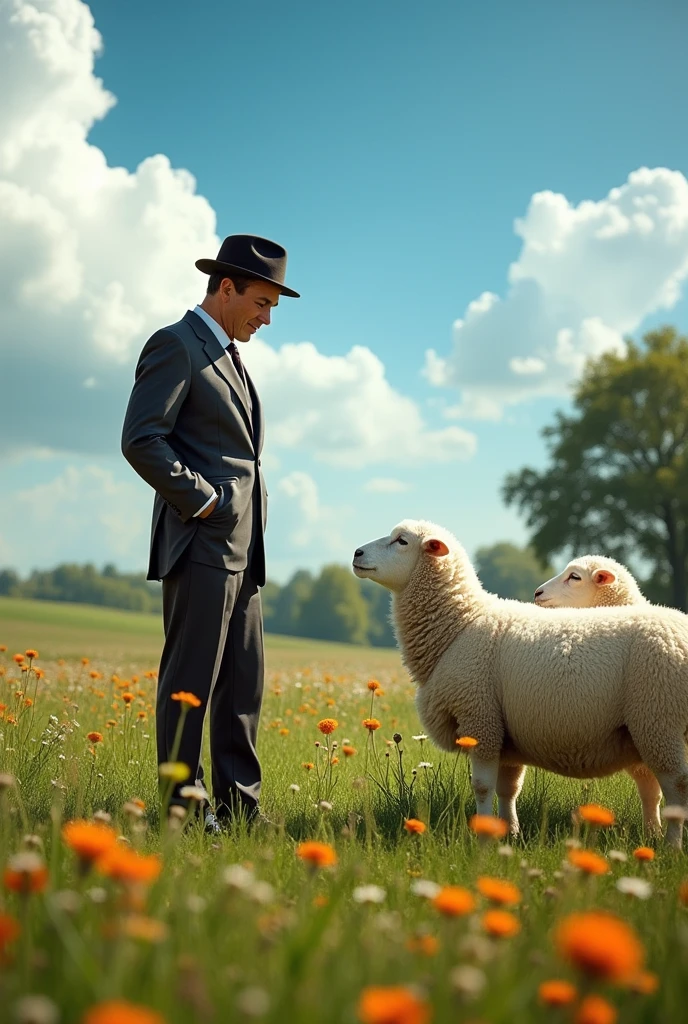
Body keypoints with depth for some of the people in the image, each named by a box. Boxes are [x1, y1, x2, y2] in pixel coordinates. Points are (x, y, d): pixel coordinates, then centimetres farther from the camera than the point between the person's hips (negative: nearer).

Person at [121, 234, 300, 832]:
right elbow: (140, 440, -16)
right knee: (190, 683, -6)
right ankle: (181, 808, 0)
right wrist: (201, 501, -15)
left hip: (240, 551, 9)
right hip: (201, 543, -9)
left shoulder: (229, 357, 23)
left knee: (244, 682, 9)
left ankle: (239, 806, 15)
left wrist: (250, 532, 17)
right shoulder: (176, 346, -6)